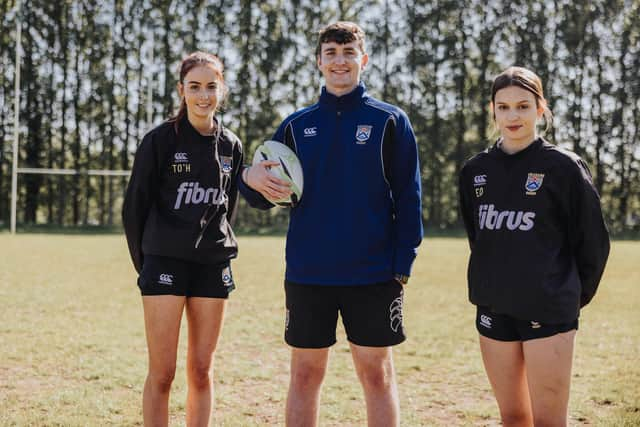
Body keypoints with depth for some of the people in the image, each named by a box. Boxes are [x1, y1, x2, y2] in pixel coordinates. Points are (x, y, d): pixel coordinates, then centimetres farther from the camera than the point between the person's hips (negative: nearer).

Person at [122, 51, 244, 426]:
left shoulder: (230, 145, 8)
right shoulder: (161, 140, -4)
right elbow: (135, 206, 1)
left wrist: (216, 246, 13)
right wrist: (145, 264, 5)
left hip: (213, 265, 4)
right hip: (166, 262, -3)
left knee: (201, 370, 6)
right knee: (162, 373, -3)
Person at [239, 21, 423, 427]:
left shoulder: (390, 120, 1)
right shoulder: (297, 125, 9)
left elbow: (408, 197, -2)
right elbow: (266, 196, 11)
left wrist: (403, 265, -10)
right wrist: (250, 179, -12)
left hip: (373, 275, -2)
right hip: (307, 273, 3)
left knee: (377, 374, 5)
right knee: (305, 375, 8)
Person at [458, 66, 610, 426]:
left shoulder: (563, 167, -6)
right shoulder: (476, 171, 8)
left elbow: (593, 241, -2)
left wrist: (575, 297, 5)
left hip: (548, 311, -5)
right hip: (493, 309, 5)